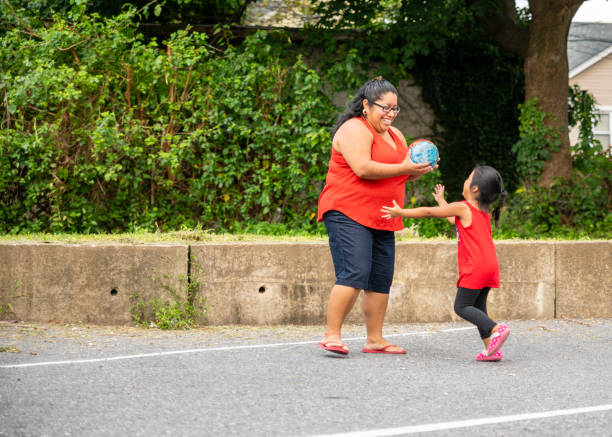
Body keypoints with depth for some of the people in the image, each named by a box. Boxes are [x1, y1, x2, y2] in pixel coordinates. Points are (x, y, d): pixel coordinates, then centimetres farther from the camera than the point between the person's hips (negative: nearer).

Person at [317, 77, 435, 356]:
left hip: (381, 220, 9)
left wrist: (420, 169, 0)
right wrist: (403, 168, -19)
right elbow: (363, 168, -21)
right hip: (348, 214, -9)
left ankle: (375, 340, 12)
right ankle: (331, 336, -18)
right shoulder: (355, 129, -8)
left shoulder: (395, 135, 20)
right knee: (354, 275, -19)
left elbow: (407, 173, 23)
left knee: (381, 281, 6)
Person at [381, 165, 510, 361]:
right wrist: (441, 201, 47)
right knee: (477, 307, 12)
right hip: (490, 266, 8)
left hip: (475, 268, -8)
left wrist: (401, 212, 5)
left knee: (461, 306, -3)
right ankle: (492, 349, 1)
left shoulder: (462, 207, -8)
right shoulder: (484, 212, 17)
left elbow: (428, 212, -3)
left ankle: (496, 329, -22)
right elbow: (454, 219, 35)